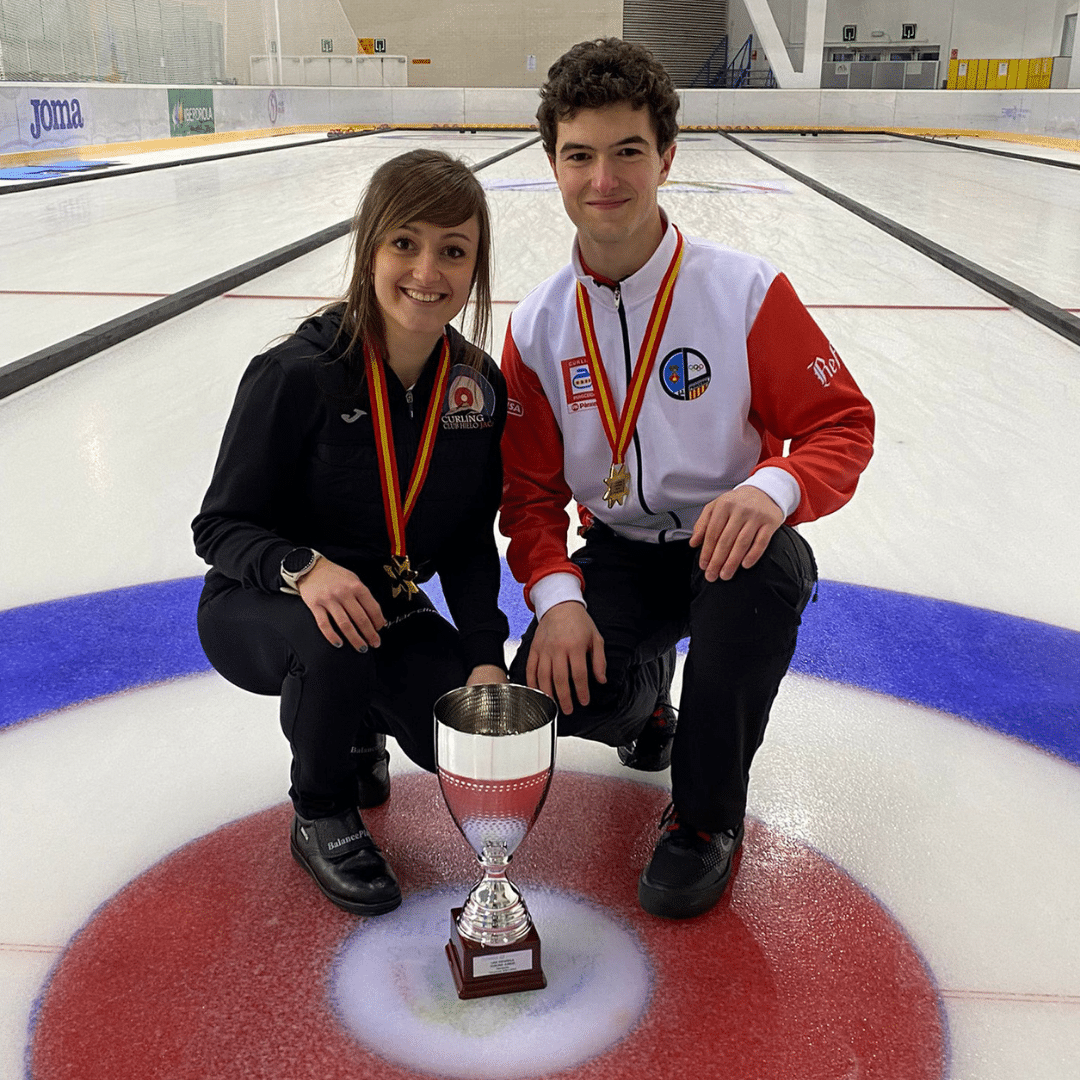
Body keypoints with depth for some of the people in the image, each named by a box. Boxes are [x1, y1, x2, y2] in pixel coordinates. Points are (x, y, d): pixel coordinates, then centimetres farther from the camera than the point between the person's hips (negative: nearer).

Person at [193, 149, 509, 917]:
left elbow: (471, 544, -1)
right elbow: (220, 526, -17)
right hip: (261, 609, -4)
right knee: (336, 646, -38)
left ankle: (362, 720, 19)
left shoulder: (478, 386, -7)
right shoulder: (298, 374, -22)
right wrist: (303, 568, -38)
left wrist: (485, 655, -16)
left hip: (389, 608, 4)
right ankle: (321, 820, -5)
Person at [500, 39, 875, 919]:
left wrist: (773, 489, -35)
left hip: (732, 542, -2)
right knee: (552, 691, -24)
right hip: (619, 554, 2)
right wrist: (556, 595, -19)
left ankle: (707, 816, -11)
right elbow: (530, 488, 0)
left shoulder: (747, 291, -14)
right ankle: (645, 695, 19)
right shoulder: (539, 324, -4)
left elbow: (843, 424, -11)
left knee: (770, 570, -37)